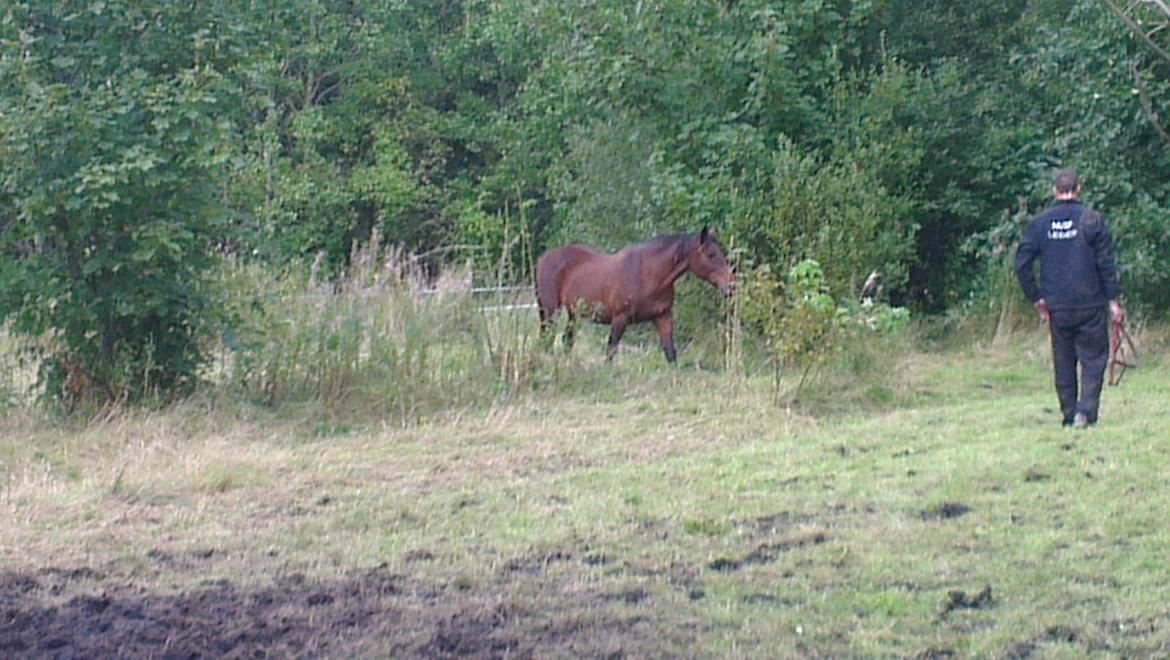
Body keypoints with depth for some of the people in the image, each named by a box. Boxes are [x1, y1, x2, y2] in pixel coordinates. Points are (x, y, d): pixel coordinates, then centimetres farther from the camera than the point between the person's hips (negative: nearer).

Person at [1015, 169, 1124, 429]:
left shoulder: (1039, 223, 3)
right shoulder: (1092, 220, -5)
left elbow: (1022, 263, 0)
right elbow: (1106, 263, -6)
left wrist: (1036, 297, 7)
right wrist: (1114, 300, -1)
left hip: (1056, 307, 3)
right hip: (1090, 304, -3)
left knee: (1063, 362, 12)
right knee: (1093, 358, 2)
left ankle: (1069, 414, 13)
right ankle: (1086, 410, -13)